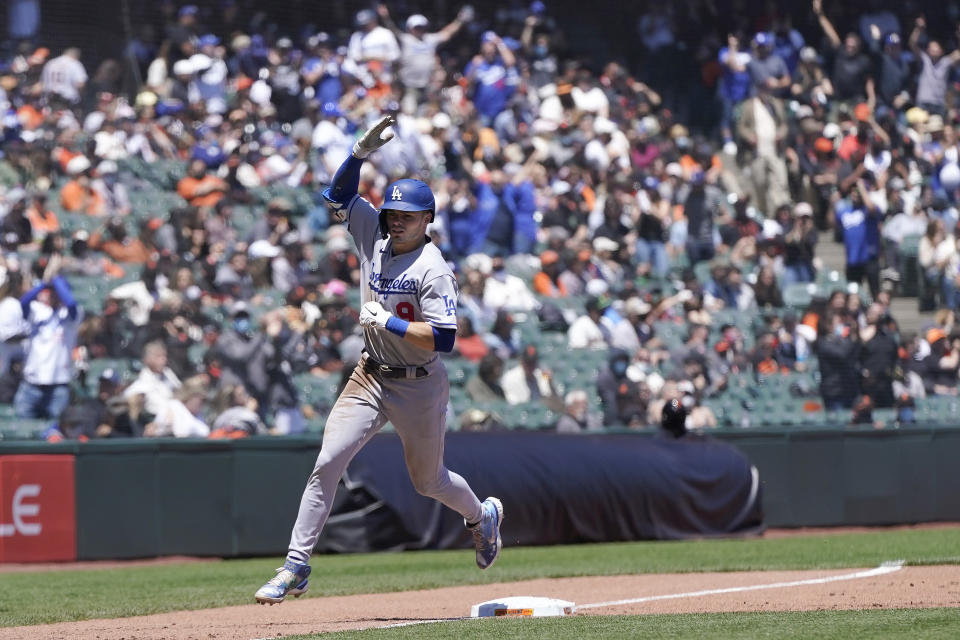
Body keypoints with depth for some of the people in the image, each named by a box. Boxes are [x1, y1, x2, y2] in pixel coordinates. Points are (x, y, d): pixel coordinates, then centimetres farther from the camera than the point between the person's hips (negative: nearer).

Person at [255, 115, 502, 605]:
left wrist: (388, 322, -24)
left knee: (428, 481, 12)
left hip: (418, 386, -5)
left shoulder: (433, 269, -17)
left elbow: (444, 338, -24)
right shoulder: (376, 237, 2)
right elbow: (338, 195, 6)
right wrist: (362, 151, -8)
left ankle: (482, 516, 46)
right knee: (327, 463, -11)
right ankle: (296, 568, -13)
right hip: (369, 378, 5)